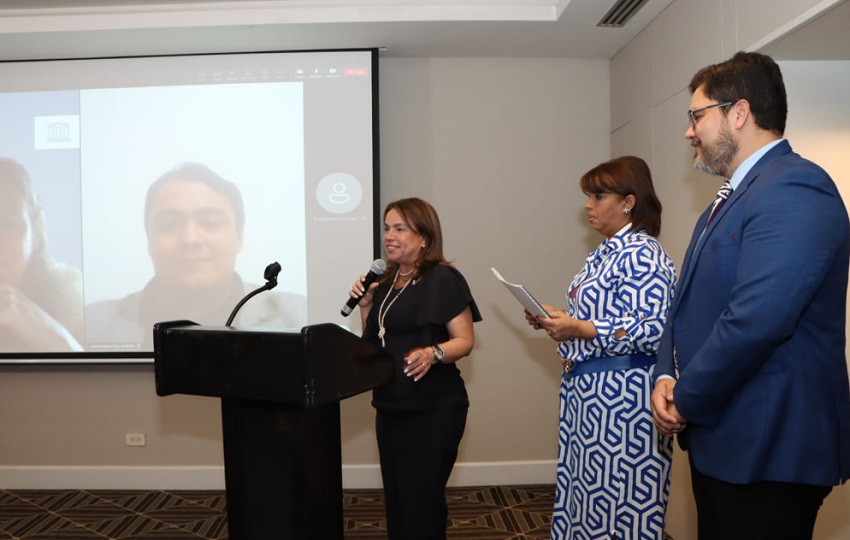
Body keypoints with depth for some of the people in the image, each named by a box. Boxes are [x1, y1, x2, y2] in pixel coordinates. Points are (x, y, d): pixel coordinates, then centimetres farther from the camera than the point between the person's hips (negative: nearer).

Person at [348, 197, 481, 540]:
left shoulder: (443, 279, -10)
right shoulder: (386, 282, 13)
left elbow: (465, 341, -13)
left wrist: (433, 353, -31)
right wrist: (365, 304, 4)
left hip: (433, 410, -7)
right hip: (390, 407, 8)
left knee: (421, 504, -3)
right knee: (396, 500, 15)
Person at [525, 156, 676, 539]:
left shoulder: (642, 255, -15)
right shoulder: (606, 253, 14)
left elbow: (651, 332, -23)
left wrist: (580, 330, -25)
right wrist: (557, 322, 4)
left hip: (621, 396, -9)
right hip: (587, 390, 10)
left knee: (617, 499, 1)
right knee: (584, 495, 17)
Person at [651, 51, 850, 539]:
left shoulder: (795, 188, -17)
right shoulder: (730, 202, 15)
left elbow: (755, 320, -28)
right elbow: (691, 302, 15)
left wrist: (687, 402, -16)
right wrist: (668, 378, -2)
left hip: (768, 452, -9)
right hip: (721, 443, 9)